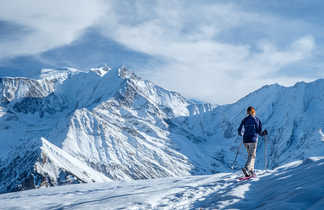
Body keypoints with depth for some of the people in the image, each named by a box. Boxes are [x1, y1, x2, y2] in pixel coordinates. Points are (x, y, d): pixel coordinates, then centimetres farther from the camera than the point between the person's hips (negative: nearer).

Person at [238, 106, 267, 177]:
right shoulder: (257, 119, 1)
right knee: (252, 156, -5)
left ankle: (251, 171, 16)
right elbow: (260, 132, -2)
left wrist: (240, 134, 25)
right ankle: (246, 168, -28)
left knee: (250, 155, 17)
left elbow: (239, 130, 4)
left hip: (245, 140, 4)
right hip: (253, 139, -4)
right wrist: (264, 133, 18)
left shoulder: (244, 119, 7)